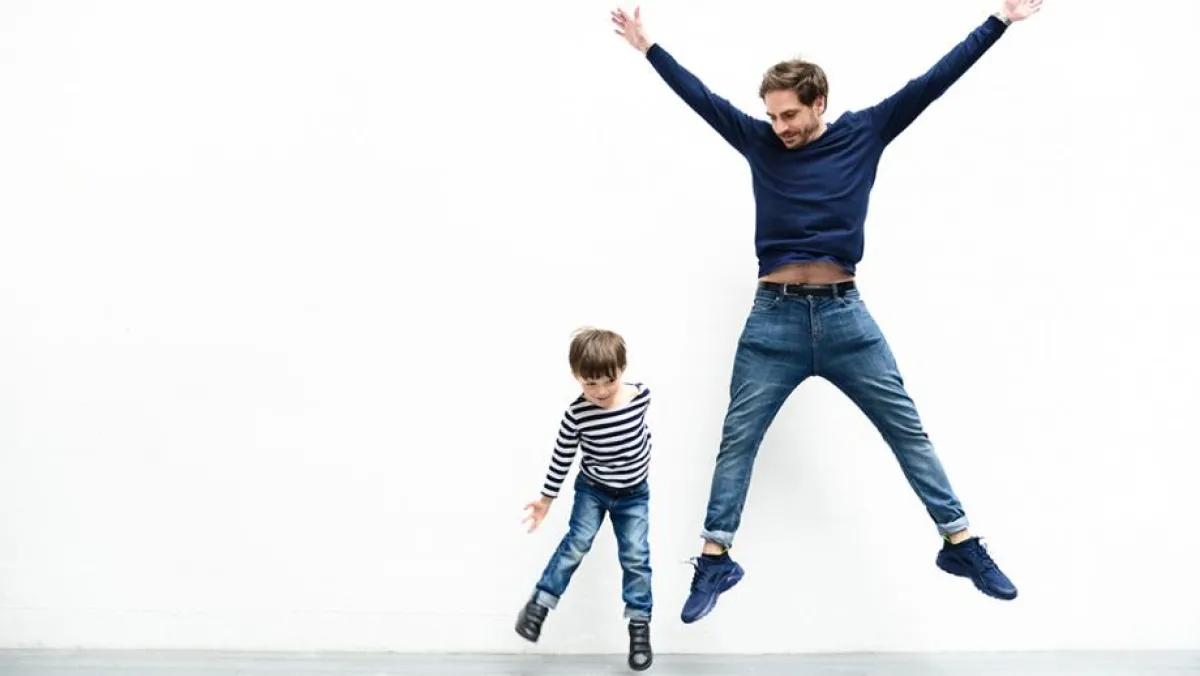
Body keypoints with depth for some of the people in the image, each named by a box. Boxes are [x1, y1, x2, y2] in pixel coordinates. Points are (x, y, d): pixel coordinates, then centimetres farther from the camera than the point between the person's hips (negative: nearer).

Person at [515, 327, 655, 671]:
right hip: (592, 489, -1)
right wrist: (546, 498, -5)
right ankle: (539, 603, 5)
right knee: (577, 543, -11)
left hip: (634, 494, 2)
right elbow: (562, 457, -12)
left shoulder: (641, 395, -17)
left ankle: (639, 625, 12)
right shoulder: (577, 414, -24)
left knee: (636, 557, 1)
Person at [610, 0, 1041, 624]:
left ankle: (962, 546, 18)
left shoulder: (863, 133, 2)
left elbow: (933, 81, 2)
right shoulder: (758, 142, 4)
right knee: (736, 440, 3)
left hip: (844, 315, 0)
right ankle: (715, 562, 15)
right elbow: (698, 95, 10)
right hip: (773, 317, 1)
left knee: (908, 430, 5)